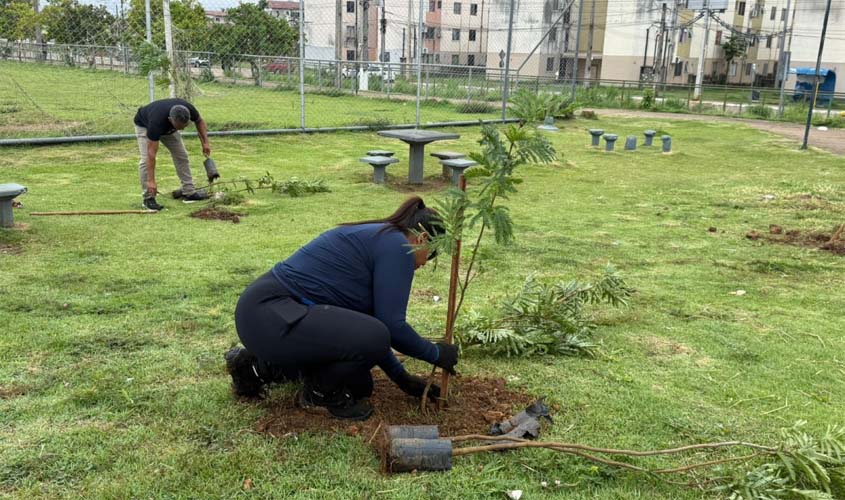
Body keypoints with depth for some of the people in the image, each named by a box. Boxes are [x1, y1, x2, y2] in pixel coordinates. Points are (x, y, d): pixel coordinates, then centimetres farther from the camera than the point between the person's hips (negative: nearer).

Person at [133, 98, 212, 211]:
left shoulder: (188, 109, -34)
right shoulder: (157, 121, -45)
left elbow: (199, 121, -8)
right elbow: (151, 152, -41)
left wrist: (205, 142, -18)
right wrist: (151, 180, -43)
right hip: (144, 124, -5)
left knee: (181, 155, -1)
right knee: (146, 159, -19)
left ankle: (189, 192, 6)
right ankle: (148, 197, -9)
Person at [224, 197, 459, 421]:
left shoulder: (374, 239, 18)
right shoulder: (395, 246, -10)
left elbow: (369, 321, 22)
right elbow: (392, 325, -14)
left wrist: (401, 377, 23)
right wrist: (436, 353, 3)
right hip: (270, 316, -11)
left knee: (358, 385, 18)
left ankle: (260, 367, 21)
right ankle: (321, 391, 2)